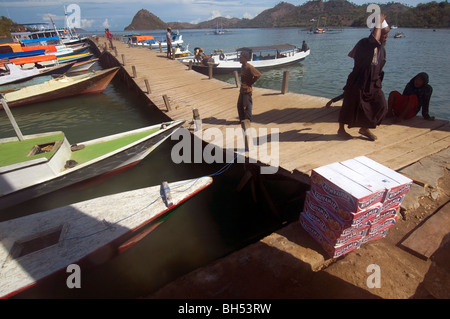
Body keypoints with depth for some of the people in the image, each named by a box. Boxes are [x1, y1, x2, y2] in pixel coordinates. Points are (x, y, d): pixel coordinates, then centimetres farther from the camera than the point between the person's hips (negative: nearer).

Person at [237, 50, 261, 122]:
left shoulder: (249, 67, -17)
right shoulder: (243, 66, 10)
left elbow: (258, 75, -20)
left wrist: (251, 82, -14)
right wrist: (241, 88, 14)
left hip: (247, 90, -9)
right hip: (242, 89, 9)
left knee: (247, 106, -2)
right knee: (240, 105, 13)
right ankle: (242, 119, 25)